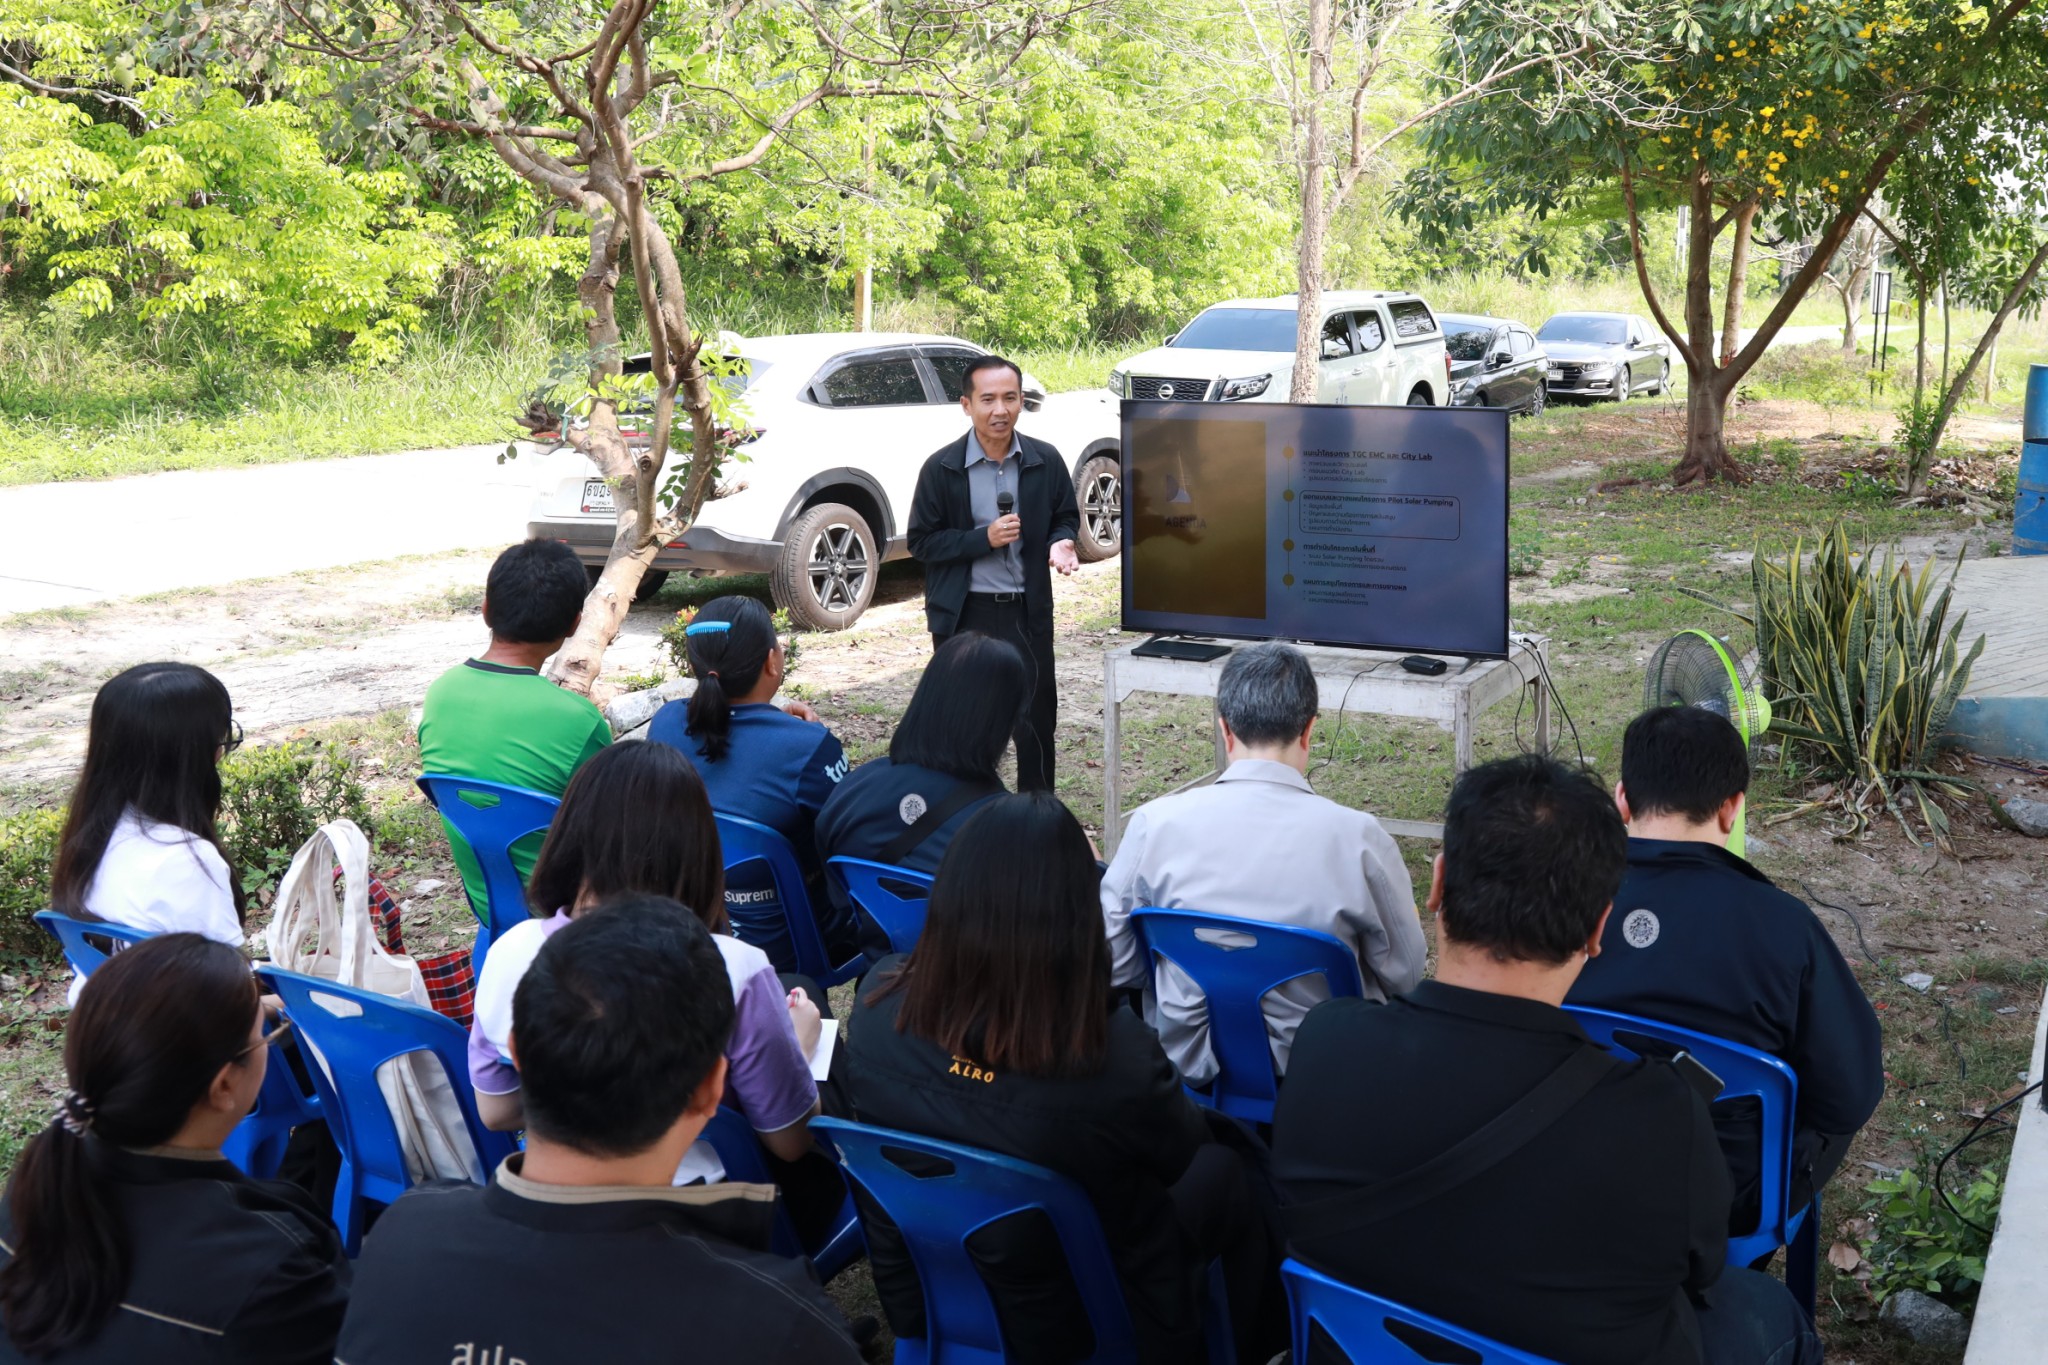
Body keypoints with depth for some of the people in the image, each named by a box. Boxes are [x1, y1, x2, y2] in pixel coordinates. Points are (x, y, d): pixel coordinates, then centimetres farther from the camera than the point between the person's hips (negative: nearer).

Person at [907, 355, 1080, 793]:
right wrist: (984, 539, -18)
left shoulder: (1045, 460, 0)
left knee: (1038, 716, 9)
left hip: (1028, 610, 2)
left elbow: (1066, 517, 12)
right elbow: (921, 542, -5)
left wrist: (1061, 541, -12)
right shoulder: (941, 469, -7)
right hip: (965, 614, -2)